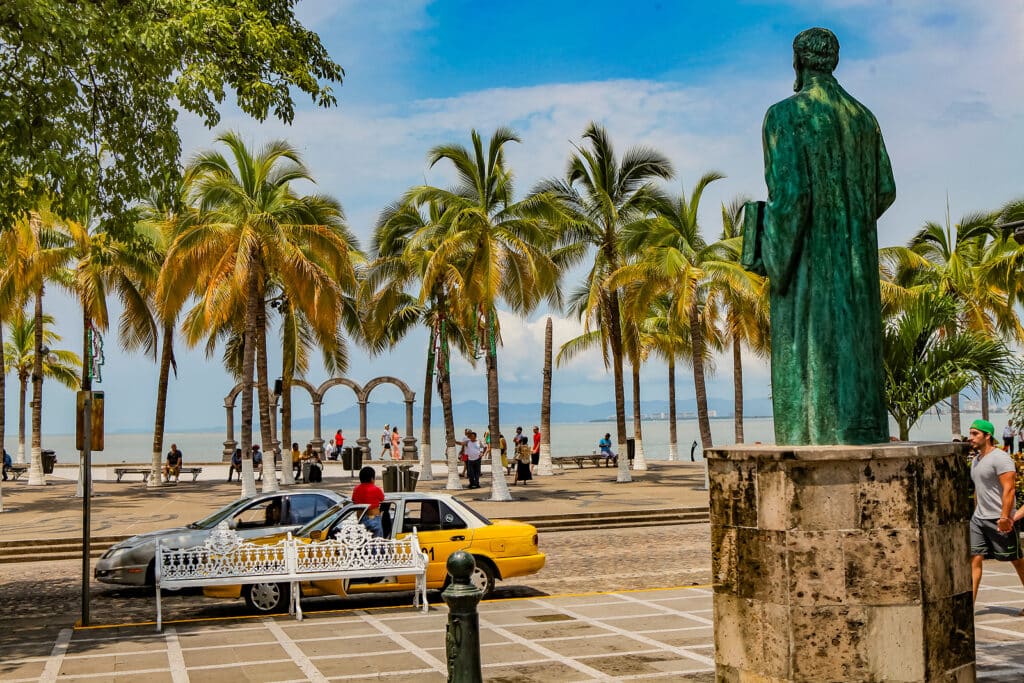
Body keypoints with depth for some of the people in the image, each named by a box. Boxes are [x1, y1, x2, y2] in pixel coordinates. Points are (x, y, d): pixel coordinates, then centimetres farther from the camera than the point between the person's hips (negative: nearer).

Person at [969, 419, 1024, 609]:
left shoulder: (1000, 458, -13)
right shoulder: (976, 460, 14)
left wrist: (1004, 517, -24)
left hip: (1000, 520, -8)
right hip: (978, 519, 8)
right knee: (974, 558, -1)